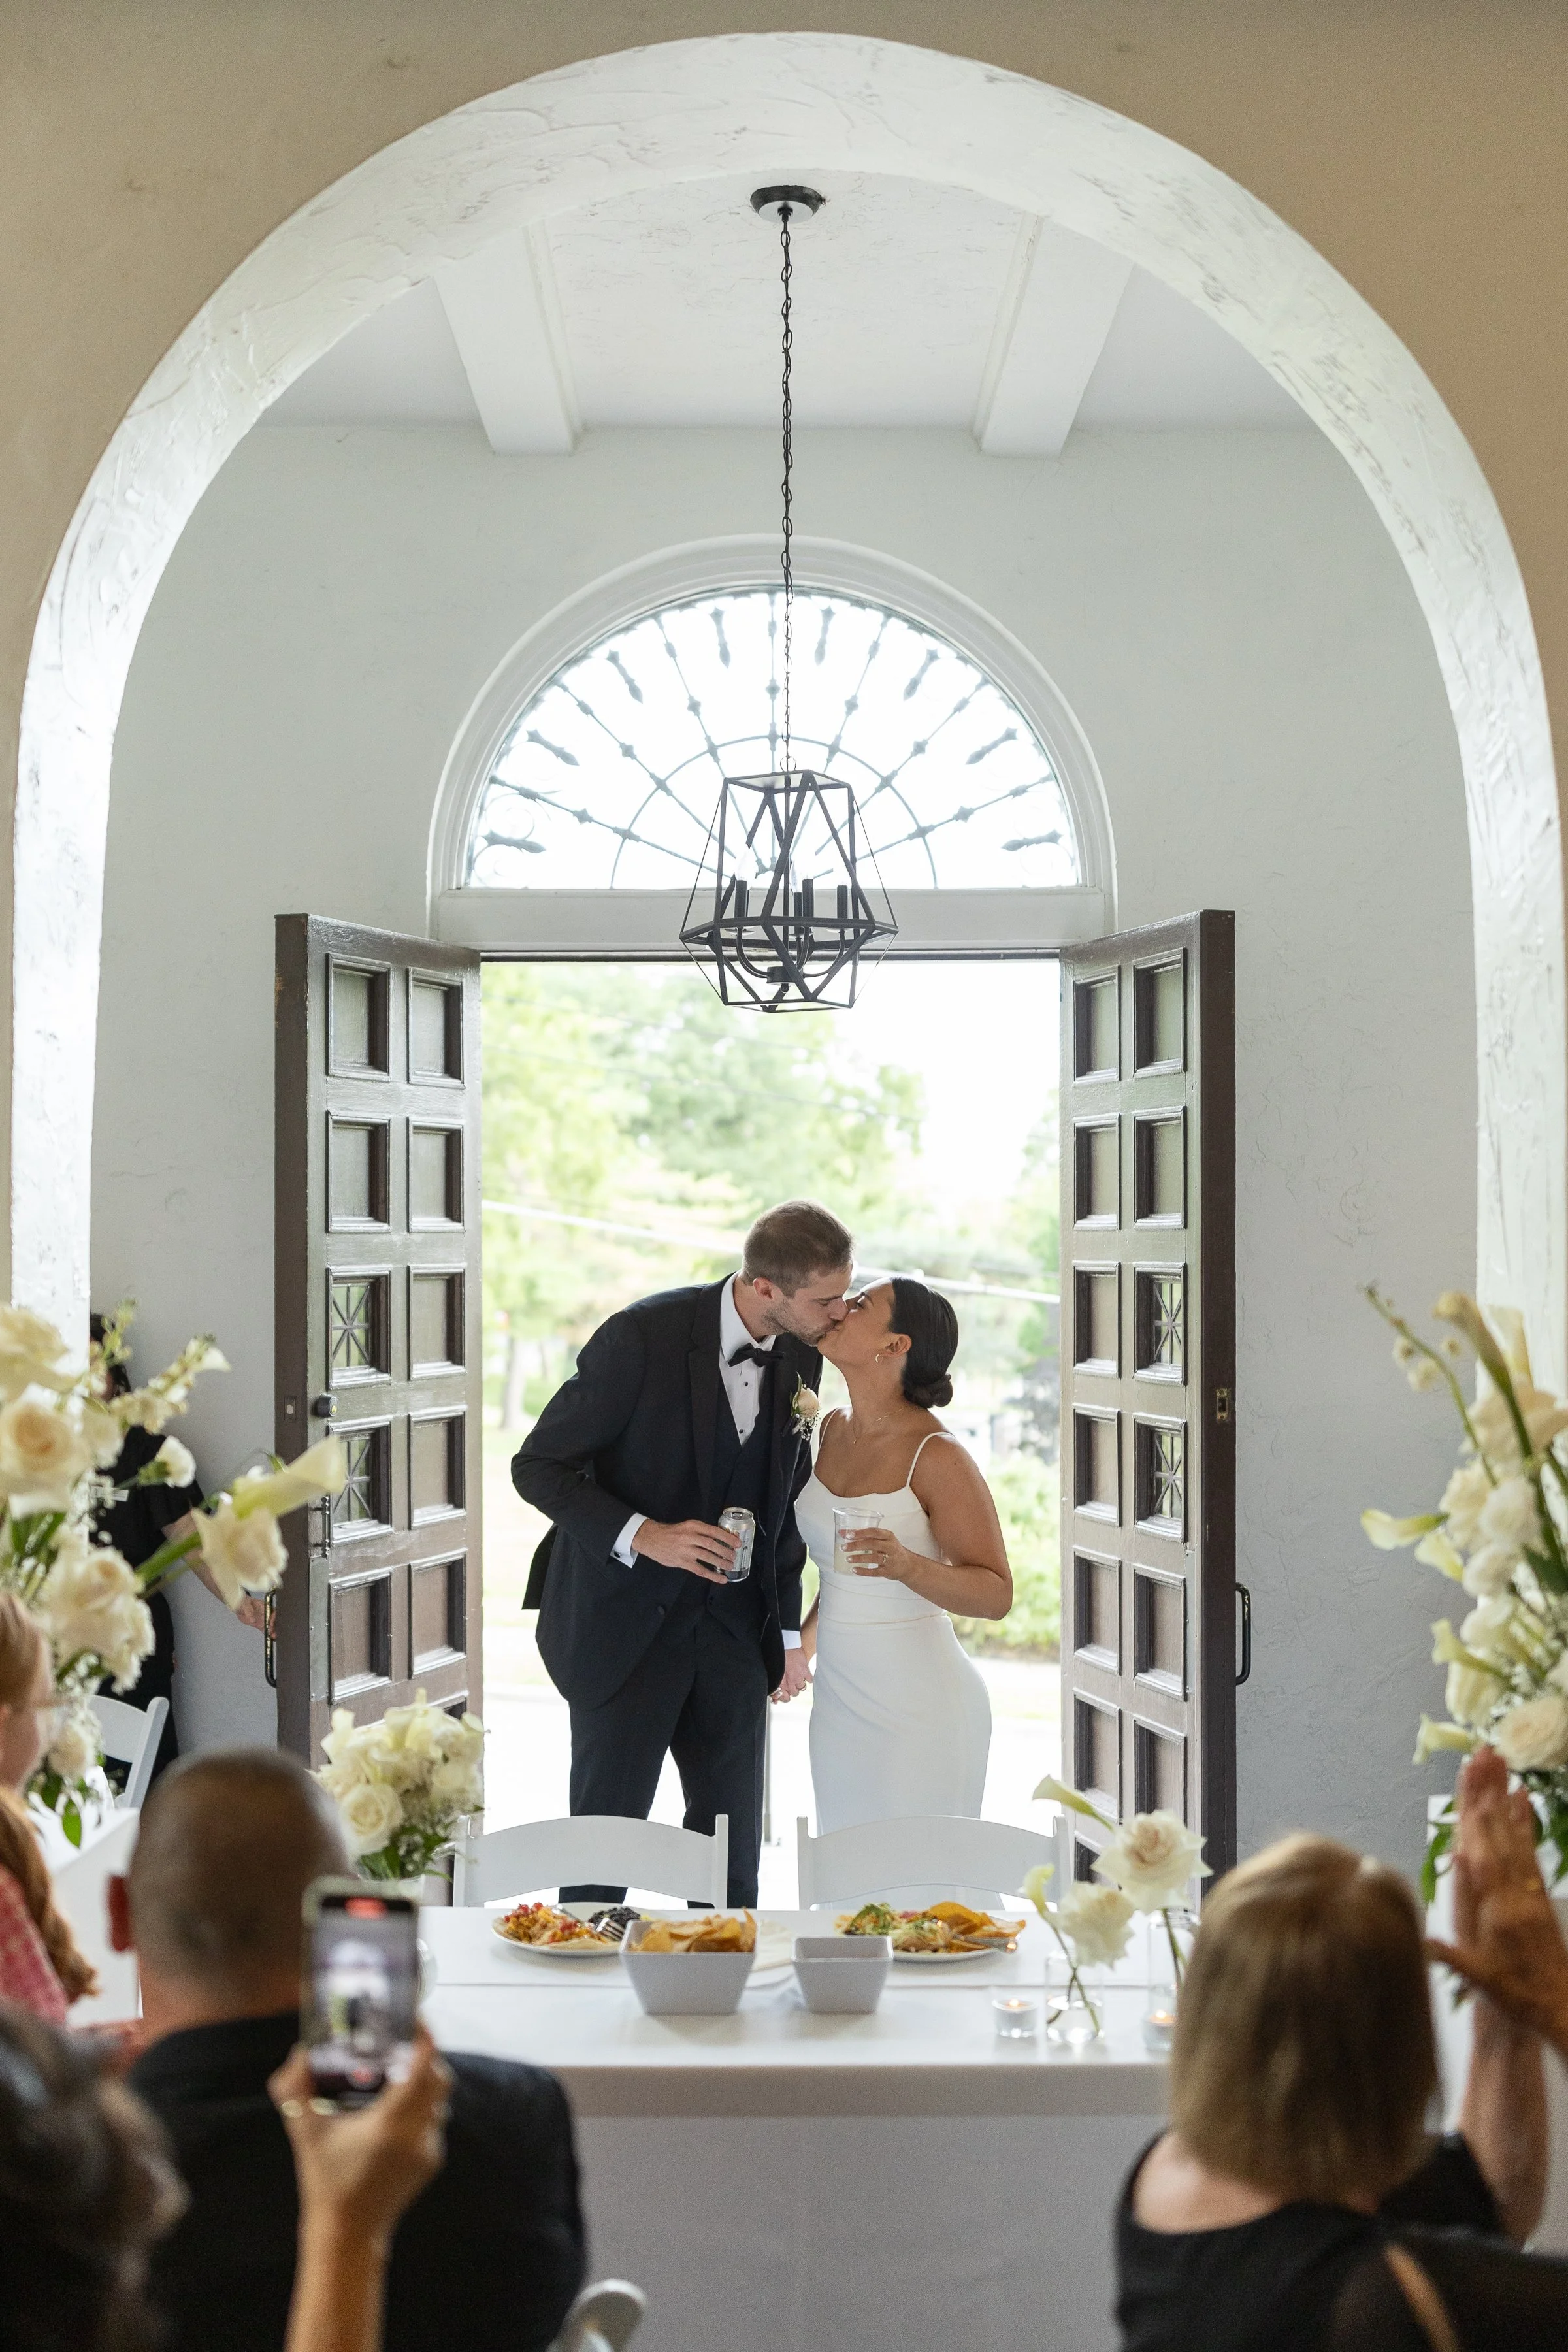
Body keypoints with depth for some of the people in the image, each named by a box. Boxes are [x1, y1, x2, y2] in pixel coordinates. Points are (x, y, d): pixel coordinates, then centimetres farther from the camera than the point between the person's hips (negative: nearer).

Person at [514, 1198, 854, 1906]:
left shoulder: (800, 1355, 0)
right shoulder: (644, 1336, -18)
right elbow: (538, 1466, -13)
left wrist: (788, 1632, 14)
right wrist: (642, 1535, -26)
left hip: (732, 1630, 5)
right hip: (623, 1626, -5)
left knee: (734, 1836, 9)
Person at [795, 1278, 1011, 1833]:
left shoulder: (937, 1455, -16)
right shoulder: (834, 1429, 6)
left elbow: (996, 1594, -15)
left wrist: (907, 1566, -31)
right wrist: (804, 1641, 25)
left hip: (920, 1709, -7)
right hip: (839, 1699, 7)